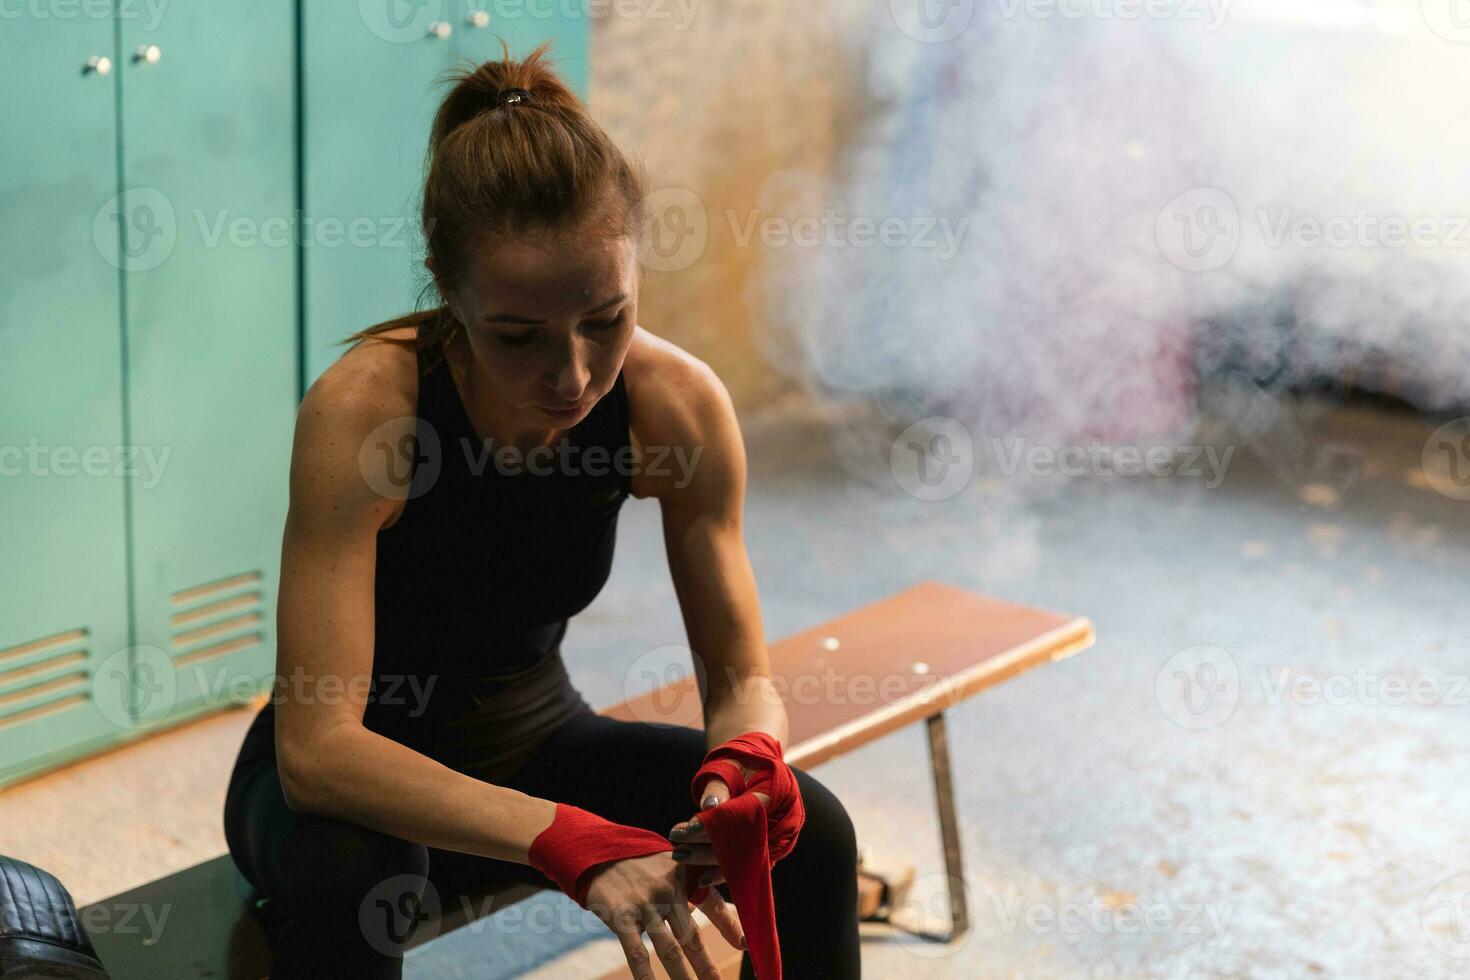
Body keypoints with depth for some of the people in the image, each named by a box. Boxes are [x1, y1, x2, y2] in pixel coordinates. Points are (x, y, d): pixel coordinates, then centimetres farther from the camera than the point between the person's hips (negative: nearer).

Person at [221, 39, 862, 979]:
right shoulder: (364, 407, -30)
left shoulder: (677, 403, -18)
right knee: (344, 885, -39)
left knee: (811, 832, -19)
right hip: (356, 778, -4)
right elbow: (315, 745, -35)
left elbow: (743, 680, -9)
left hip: (533, 740, 4)